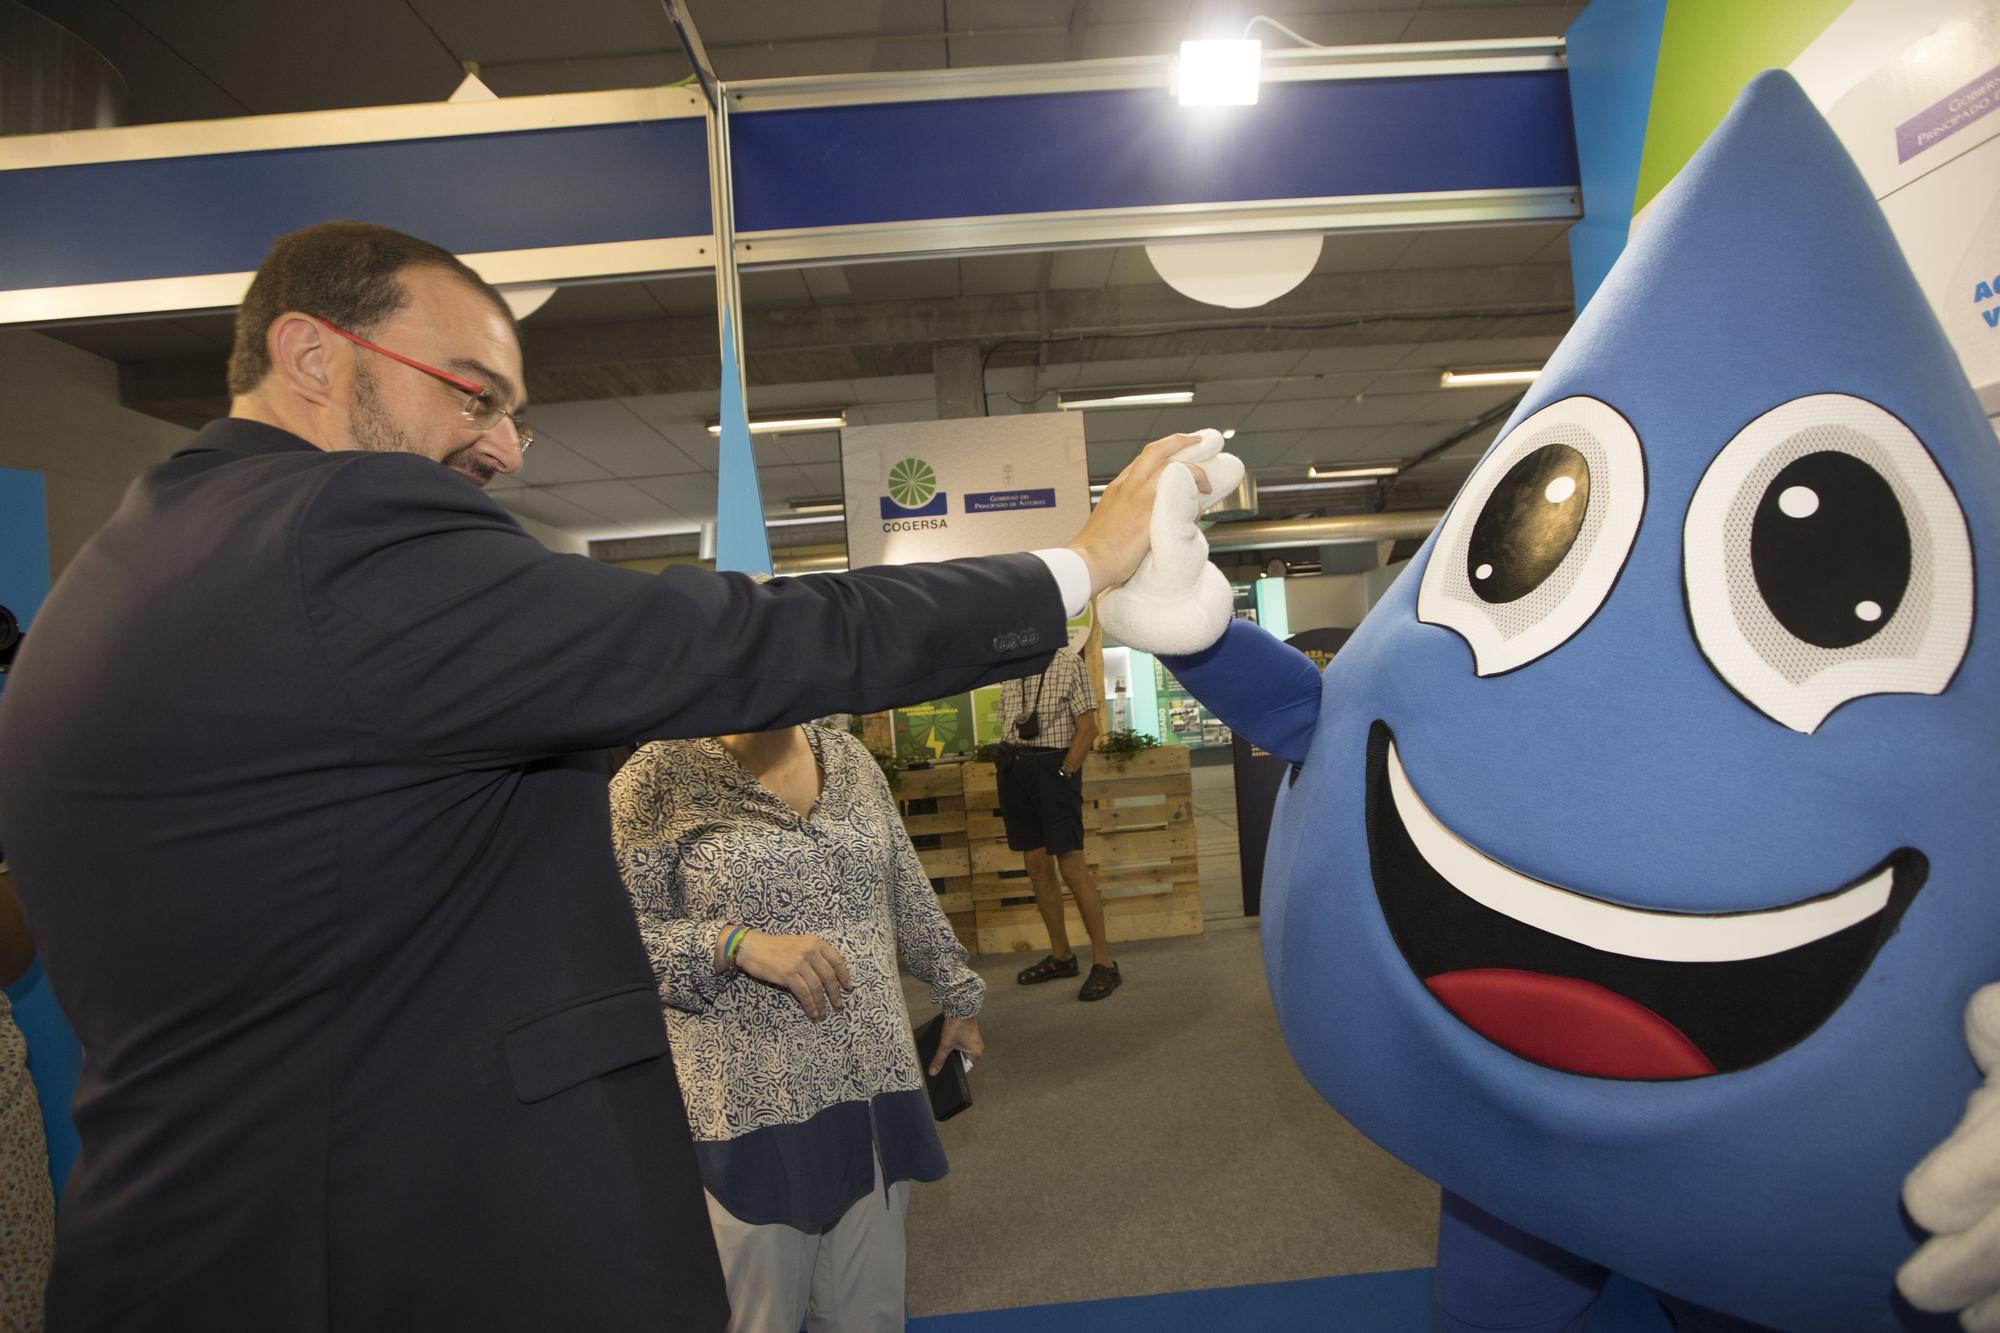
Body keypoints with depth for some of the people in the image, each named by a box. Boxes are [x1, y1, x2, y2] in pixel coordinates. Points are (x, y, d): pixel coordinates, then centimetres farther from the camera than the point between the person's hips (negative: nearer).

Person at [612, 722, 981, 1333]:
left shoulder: (850, 756, 7)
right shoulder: (661, 775, -9)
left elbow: (910, 896, 16)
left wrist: (958, 997, 22)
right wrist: (735, 942, -23)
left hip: (876, 1084, 5)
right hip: (754, 1104, -4)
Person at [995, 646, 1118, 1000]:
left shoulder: (1068, 663, -3)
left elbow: (1088, 727, -7)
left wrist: (1065, 771, -14)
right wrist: (1003, 763, 6)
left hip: (1053, 766, -6)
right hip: (1014, 768, 6)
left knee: (1071, 864, -9)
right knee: (1036, 864, 9)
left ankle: (1104, 962, 0)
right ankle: (1060, 956, 21)